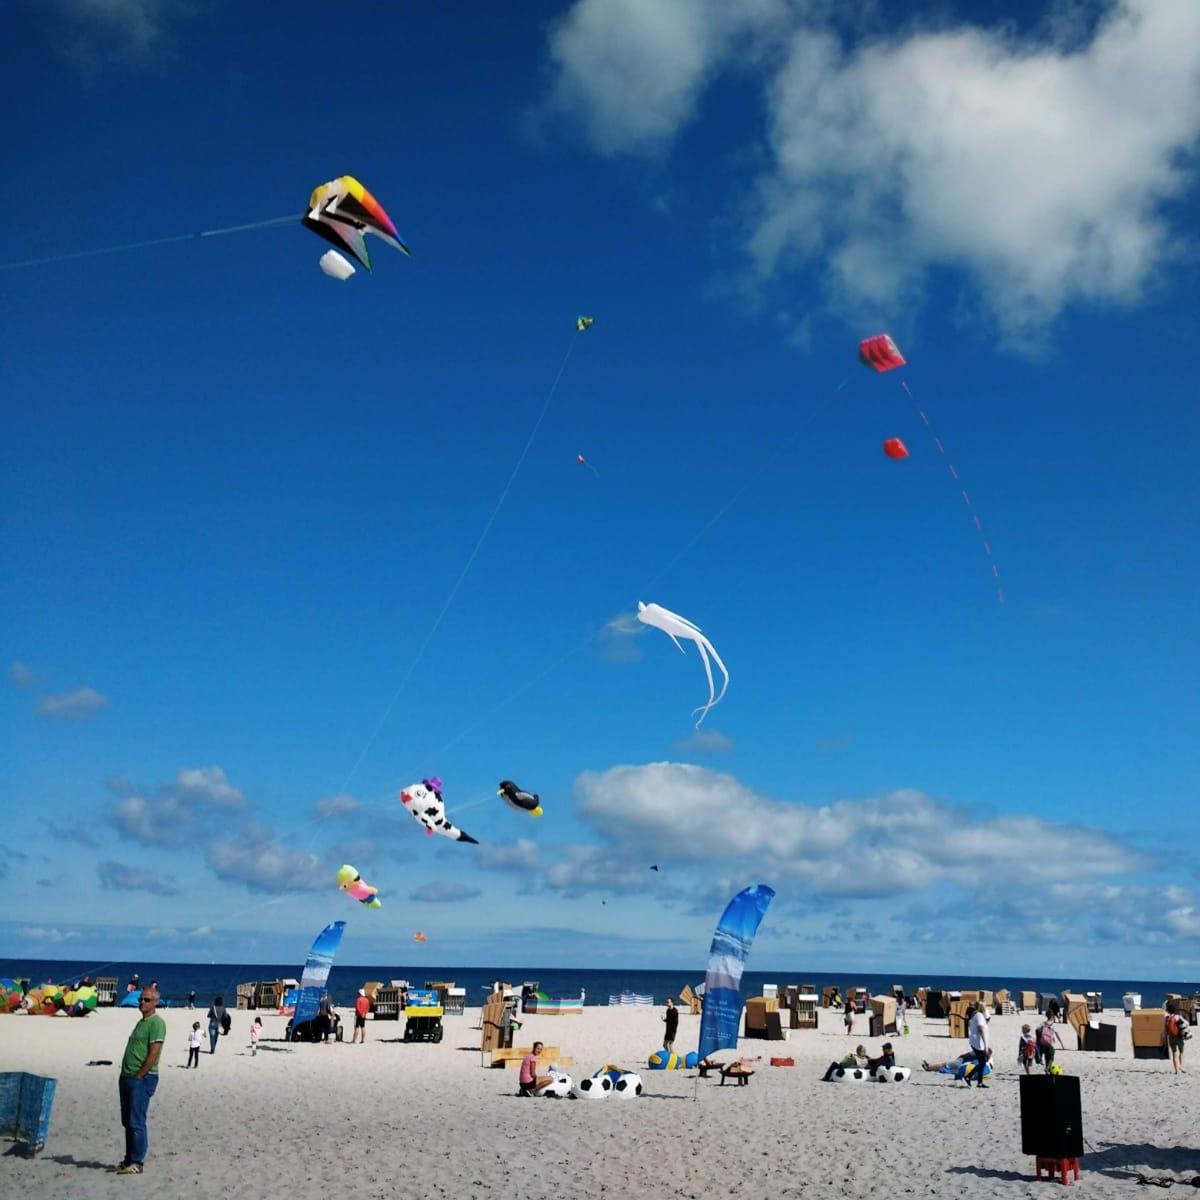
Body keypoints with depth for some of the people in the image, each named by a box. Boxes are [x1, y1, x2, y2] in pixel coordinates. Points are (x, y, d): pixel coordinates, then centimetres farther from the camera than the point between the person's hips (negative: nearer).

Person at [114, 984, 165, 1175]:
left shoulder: (156, 1023, -11)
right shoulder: (141, 1022, 20)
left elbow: (154, 1054, -18)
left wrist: (138, 1076, -17)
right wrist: (125, 1075, 13)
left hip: (142, 1079, -10)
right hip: (128, 1078, 10)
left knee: (136, 1122, -9)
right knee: (127, 1122, 13)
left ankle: (137, 1163, -5)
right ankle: (129, 1159, 20)